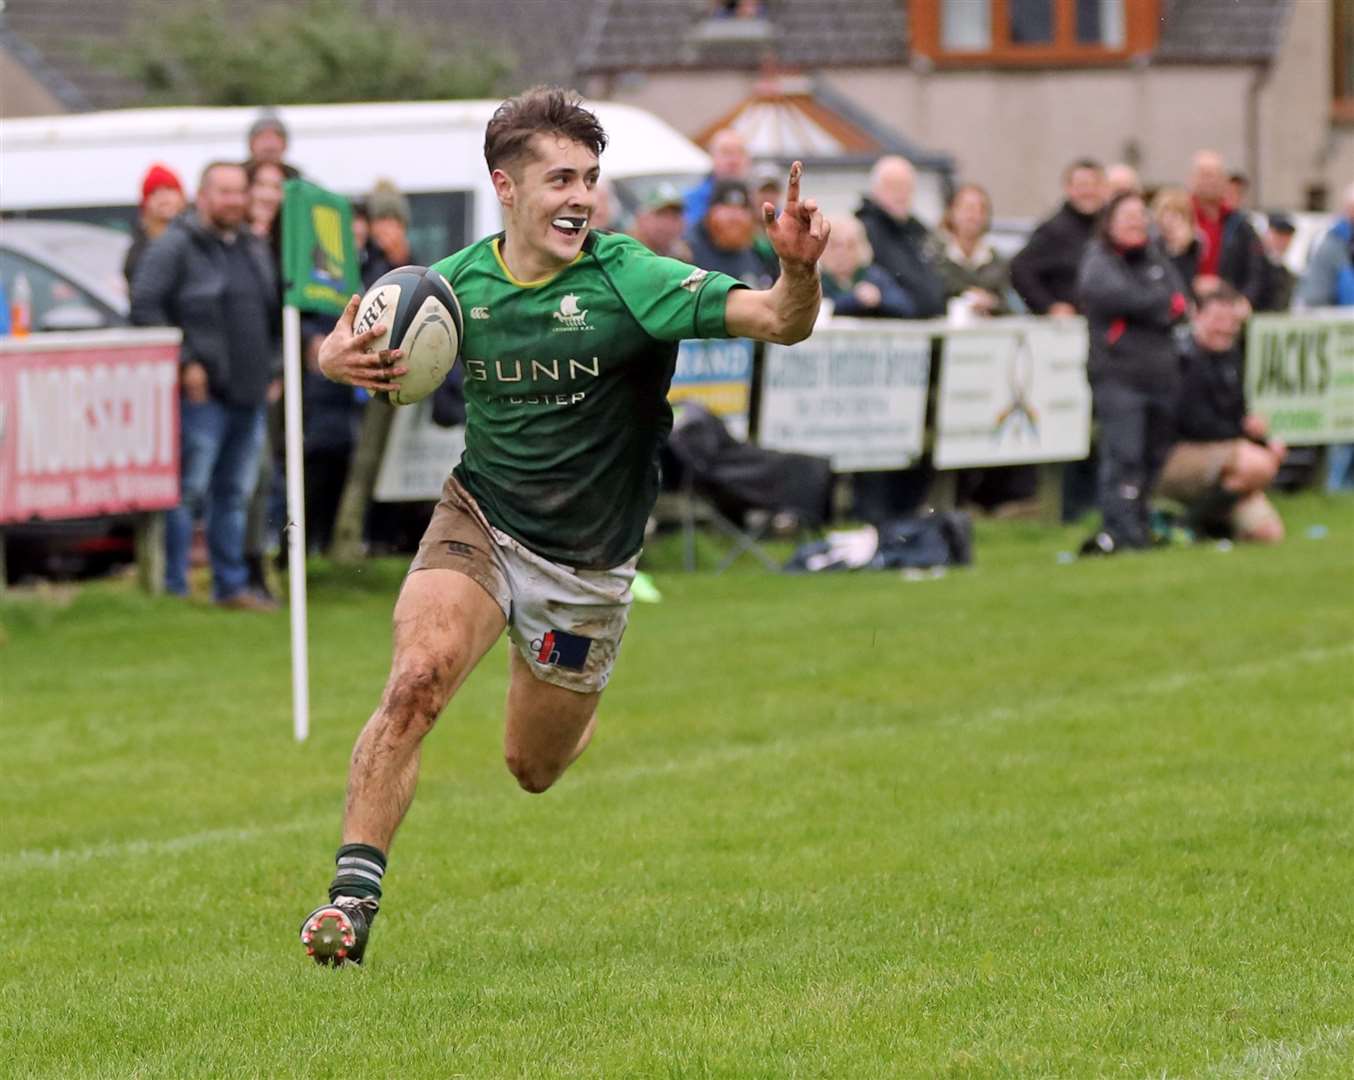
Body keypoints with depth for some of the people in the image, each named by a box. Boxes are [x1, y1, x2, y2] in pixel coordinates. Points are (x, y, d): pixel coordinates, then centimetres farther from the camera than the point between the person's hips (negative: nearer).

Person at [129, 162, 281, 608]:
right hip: (202, 392, -7)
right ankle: (174, 588, -5)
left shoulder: (254, 250, 17)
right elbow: (145, 307, -14)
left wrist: (271, 367, 16)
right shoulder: (176, 246, -7)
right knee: (189, 491, -8)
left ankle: (231, 586, 18)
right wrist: (183, 363, -16)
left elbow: (274, 316, 27)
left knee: (235, 495, 12)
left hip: (249, 395, 7)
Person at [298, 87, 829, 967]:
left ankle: (575, 703, 49)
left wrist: (799, 269, -47)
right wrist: (338, 356, -13)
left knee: (534, 769, 12)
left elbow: (780, 322, -25)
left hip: (587, 562, -1)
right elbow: (350, 346, 12)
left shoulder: (627, 280, -16)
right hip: (479, 523, 1)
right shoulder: (460, 284, -5)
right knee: (417, 679, -27)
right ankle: (355, 895, -24)